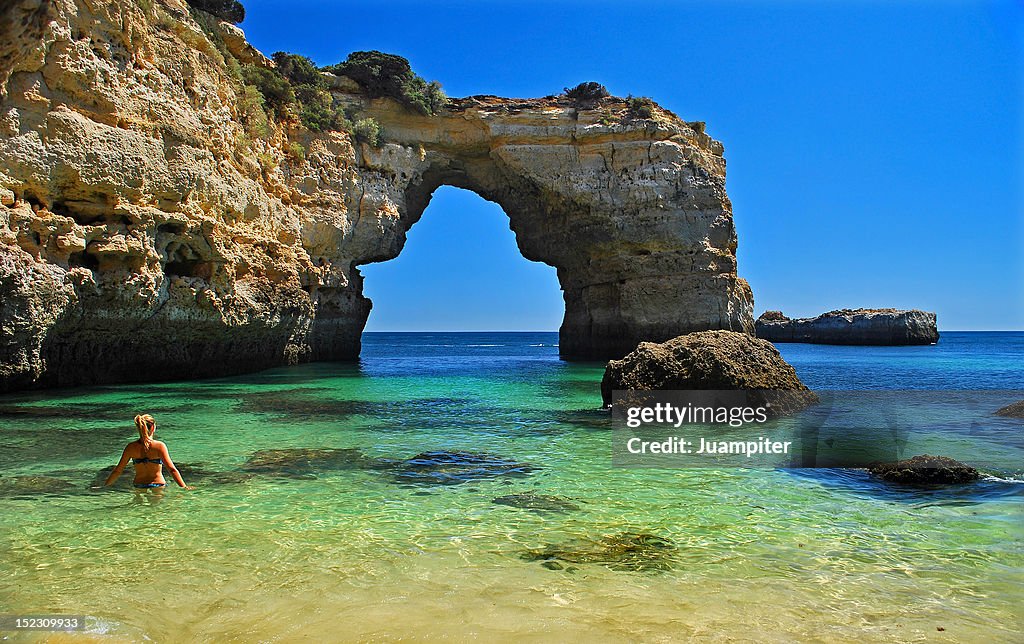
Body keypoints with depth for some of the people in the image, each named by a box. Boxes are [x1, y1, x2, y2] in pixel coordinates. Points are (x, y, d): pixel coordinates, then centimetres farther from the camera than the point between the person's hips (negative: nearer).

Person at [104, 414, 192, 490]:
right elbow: (172, 469, -13)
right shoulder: (159, 446, -8)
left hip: (138, 486, 3)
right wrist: (184, 487, -12)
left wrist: (104, 486, 18)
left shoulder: (131, 447, 0)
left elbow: (117, 471, 5)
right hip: (158, 486, -3)